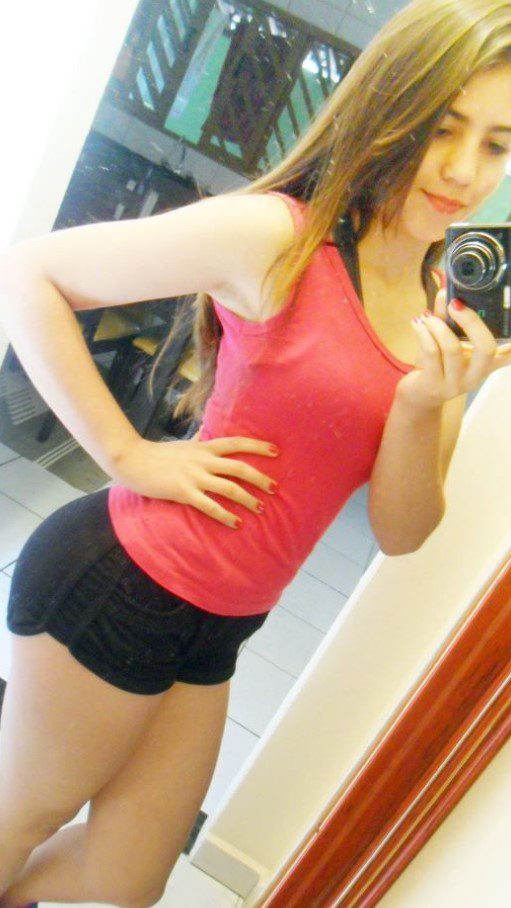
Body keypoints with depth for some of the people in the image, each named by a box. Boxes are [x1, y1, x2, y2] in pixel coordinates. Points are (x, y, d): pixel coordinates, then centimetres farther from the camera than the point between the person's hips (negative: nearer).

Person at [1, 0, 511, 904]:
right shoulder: (275, 235, -17)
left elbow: (399, 532, 0)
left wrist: (423, 406, -18)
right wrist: (127, 455, -17)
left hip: (216, 629, 7)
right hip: (119, 582, -7)